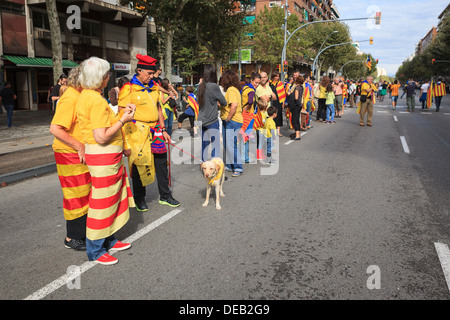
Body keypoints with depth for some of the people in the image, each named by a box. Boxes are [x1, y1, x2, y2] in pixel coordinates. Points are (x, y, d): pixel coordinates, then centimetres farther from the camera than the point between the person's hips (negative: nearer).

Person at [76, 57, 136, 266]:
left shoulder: (86, 95, 10)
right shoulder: (96, 100, -21)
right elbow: (102, 137, -25)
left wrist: (120, 115, 9)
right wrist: (123, 119, -16)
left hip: (108, 156, 10)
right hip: (103, 156, -10)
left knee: (112, 198, 19)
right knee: (102, 201, 1)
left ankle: (109, 240, 33)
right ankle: (95, 251, 15)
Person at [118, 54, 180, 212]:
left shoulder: (154, 87, 12)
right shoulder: (129, 89, -9)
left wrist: (163, 130, 16)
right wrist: (125, 142, -16)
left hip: (155, 130, 6)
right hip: (137, 131, -6)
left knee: (161, 162, 10)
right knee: (139, 165, 4)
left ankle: (165, 196, 25)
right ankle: (139, 199, 22)